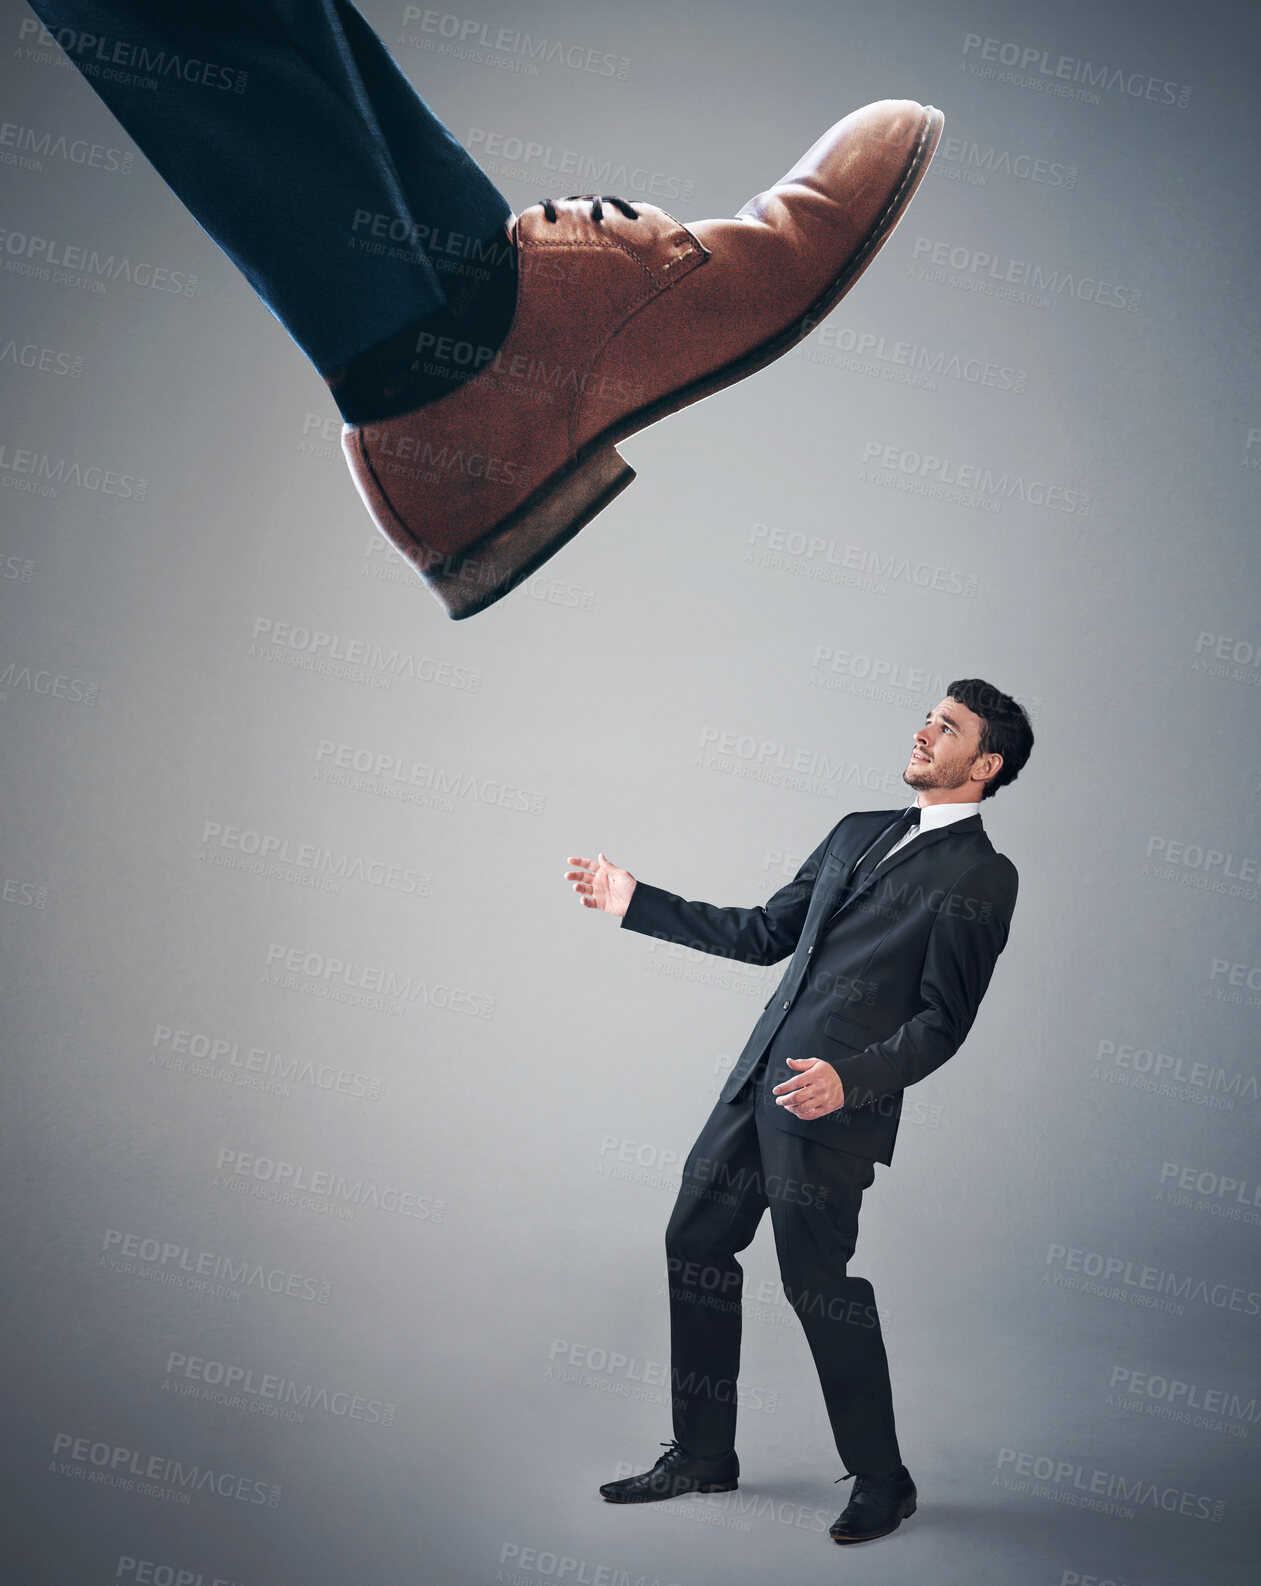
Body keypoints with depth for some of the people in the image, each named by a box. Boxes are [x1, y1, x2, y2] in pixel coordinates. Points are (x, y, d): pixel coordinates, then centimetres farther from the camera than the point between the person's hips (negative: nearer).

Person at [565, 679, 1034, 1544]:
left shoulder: (981, 877, -6)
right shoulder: (858, 832, 16)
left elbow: (943, 1023, -11)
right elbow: (765, 933, 19)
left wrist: (848, 1078, -26)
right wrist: (636, 902, 19)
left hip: (833, 1104, -8)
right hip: (759, 1080, 8)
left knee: (820, 1285, -2)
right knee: (696, 1244, 13)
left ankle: (882, 1482, 21)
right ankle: (703, 1456, 29)